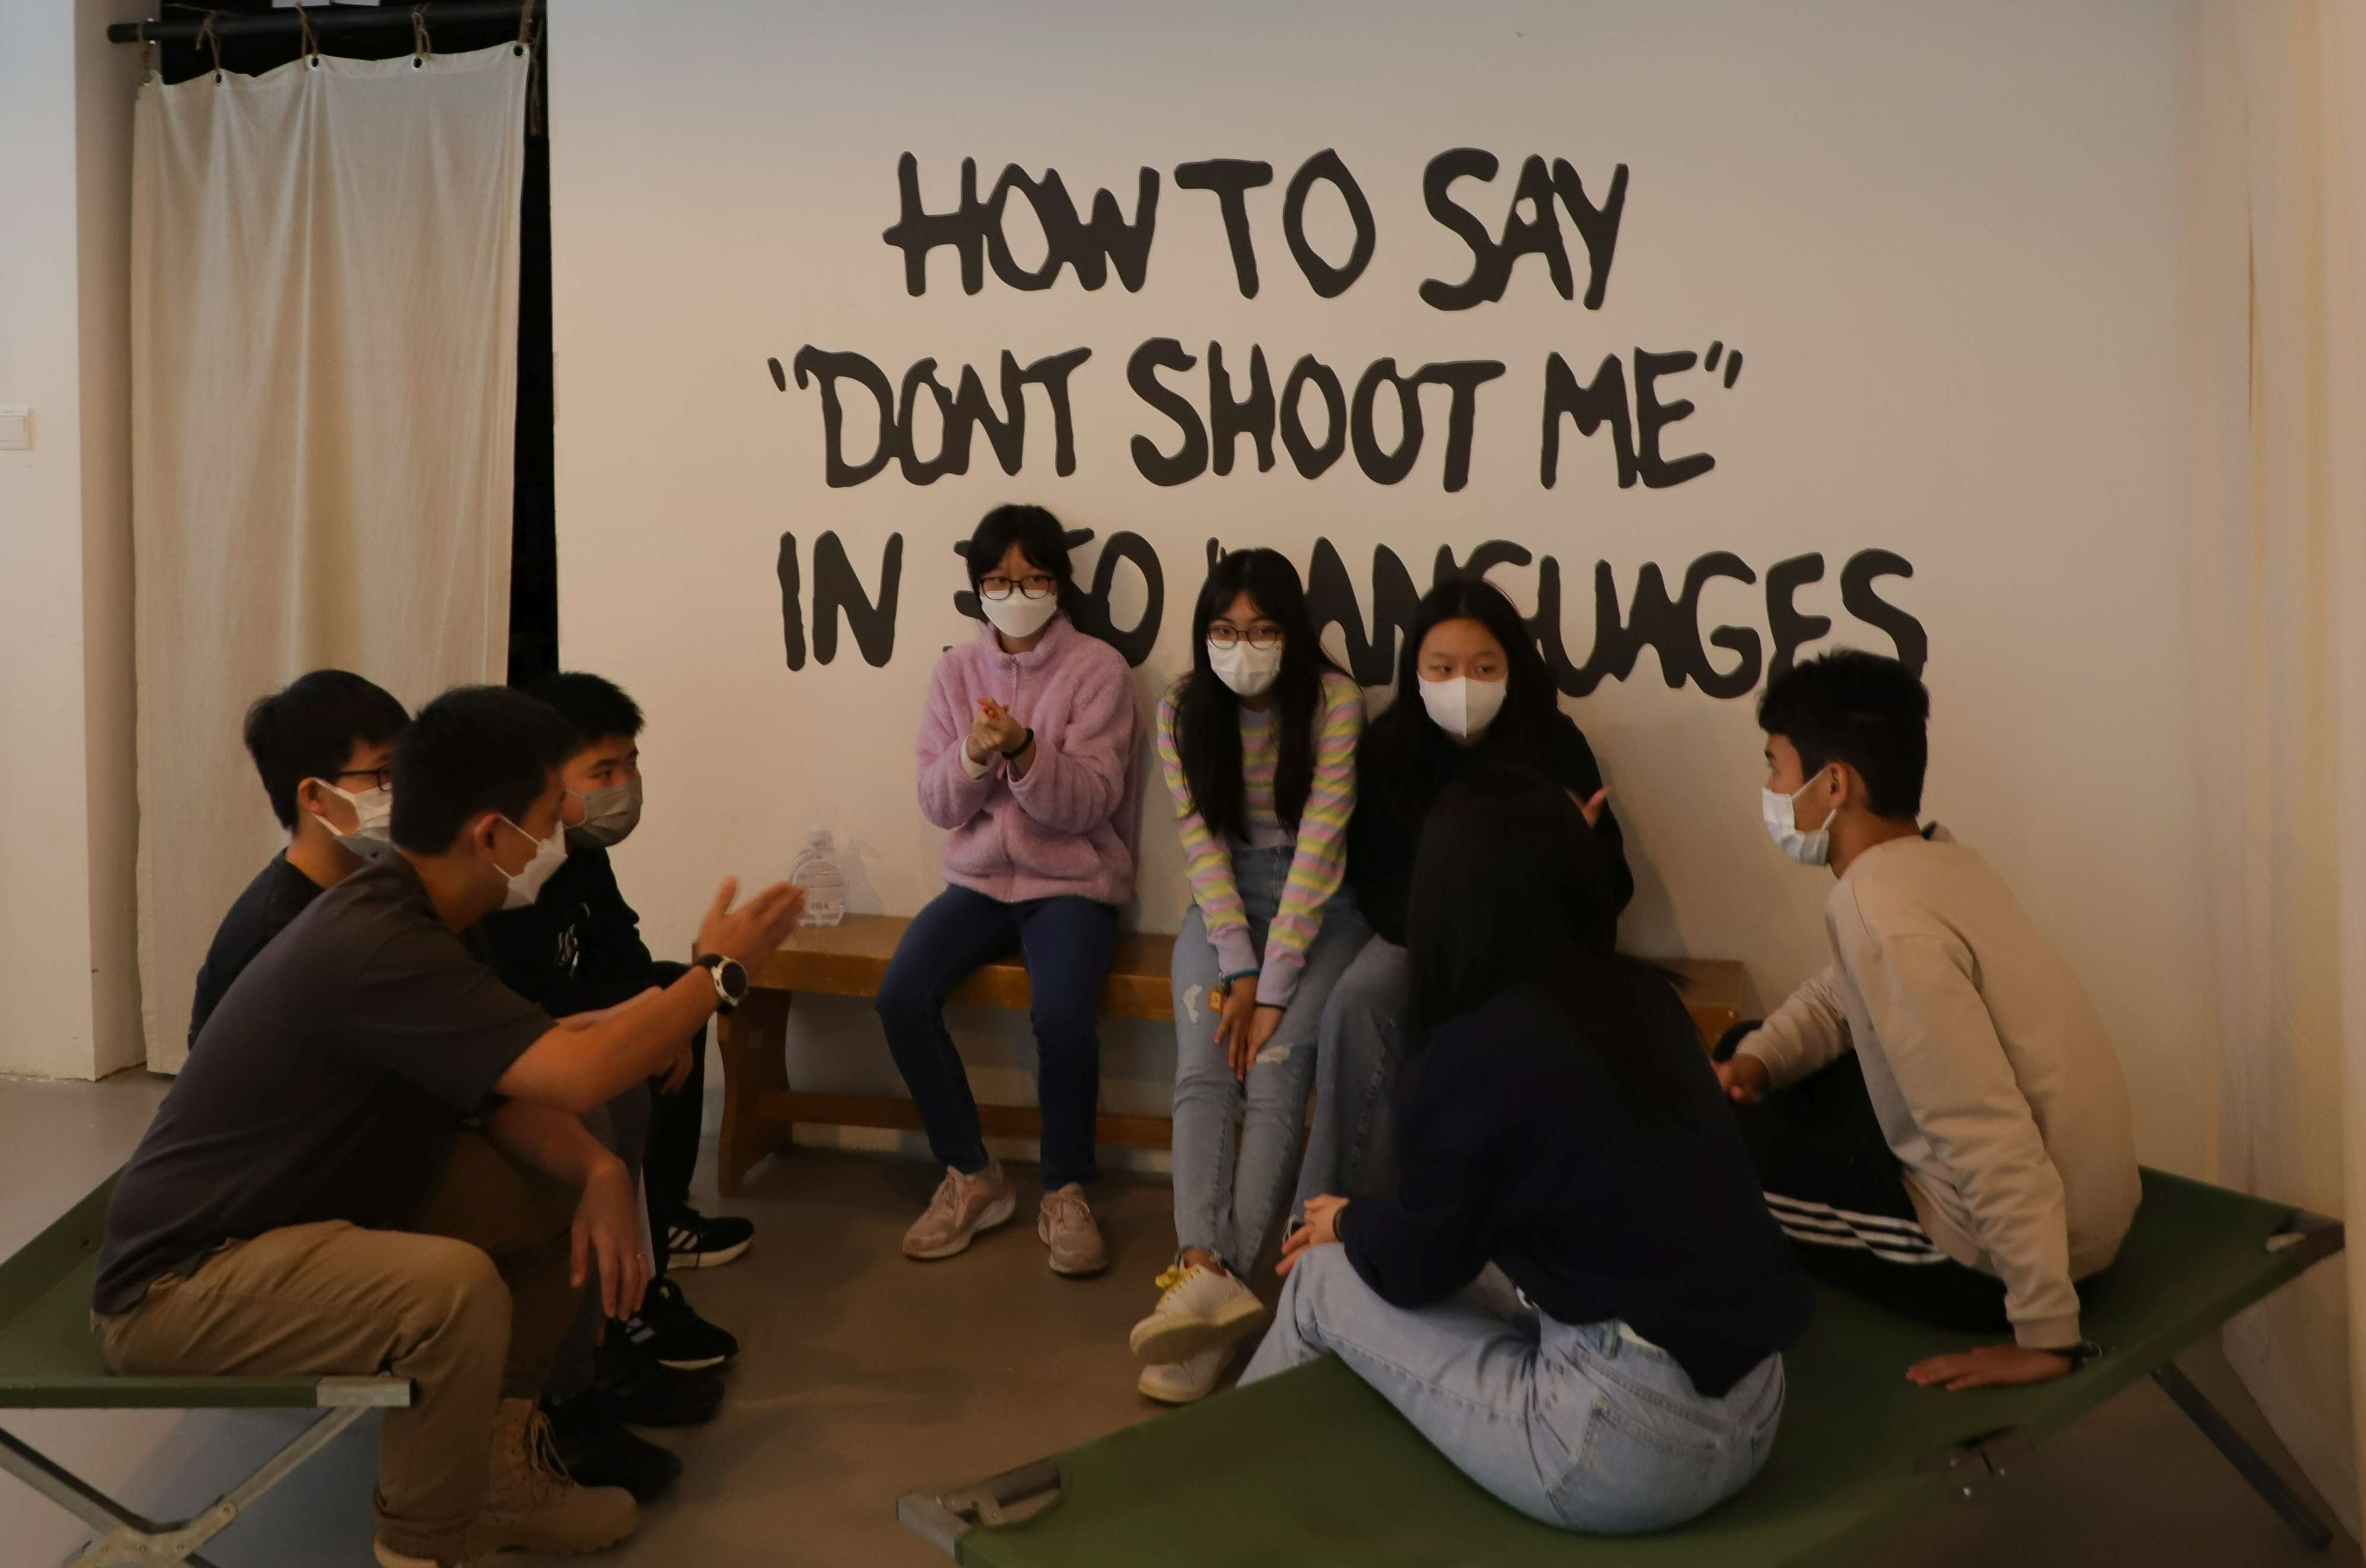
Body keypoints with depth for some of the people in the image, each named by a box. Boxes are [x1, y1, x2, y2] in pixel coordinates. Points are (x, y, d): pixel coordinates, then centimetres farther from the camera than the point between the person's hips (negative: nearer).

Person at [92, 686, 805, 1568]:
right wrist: (721, 970, -19)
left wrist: (599, 1173, -13)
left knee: (556, 1193, 4)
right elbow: (581, 1073, -34)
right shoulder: (374, 944, -29)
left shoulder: (403, 916, 2)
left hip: (307, 1220, 10)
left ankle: (497, 1463, 14)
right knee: (456, 1287, -33)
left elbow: (508, 1092, 6)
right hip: (179, 1283, -10)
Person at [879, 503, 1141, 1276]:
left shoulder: (1098, 668, -6)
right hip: (980, 878, 4)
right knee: (901, 997, -21)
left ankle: (1066, 1192, -5)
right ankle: (971, 1177, -1)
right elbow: (938, 805, 2)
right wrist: (973, 754, -19)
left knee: (1062, 1015, -30)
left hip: (1072, 882, -4)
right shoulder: (956, 670, 6)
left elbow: (1089, 802, -12)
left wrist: (1023, 752, -29)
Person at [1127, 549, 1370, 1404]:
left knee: (1273, 1082, -22)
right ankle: (1207, 1273, -33)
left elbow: (1318, 841, -18)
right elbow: (1200, 841, -7)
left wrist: (1273, 987, -22)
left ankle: (1215, 1282, -26)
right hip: (1222, 905, 3)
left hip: (1315, 908, -2)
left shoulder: (1333, 700, -14)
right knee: (1202, 1073, -21)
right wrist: (1237, 972, -17)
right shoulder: (1182, 707, -3)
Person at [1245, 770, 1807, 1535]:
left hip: (1634, 1445, -7)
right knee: (1455, 1262, 23)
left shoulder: (1477, 1051, -17)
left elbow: (1411, 1265, -1)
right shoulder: (1643, 996, 5)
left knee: (1322, 1280, 9)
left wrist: (1348, 1223, 19)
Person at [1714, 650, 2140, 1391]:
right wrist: (1756, 1061, -1)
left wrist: (2047, 1337, -25)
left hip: (1997, 1241, -9)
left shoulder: (1878, 907, -27)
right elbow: (1837, 994, 17)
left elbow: (1994, 1139, -32)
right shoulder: (1936, 857, 3)